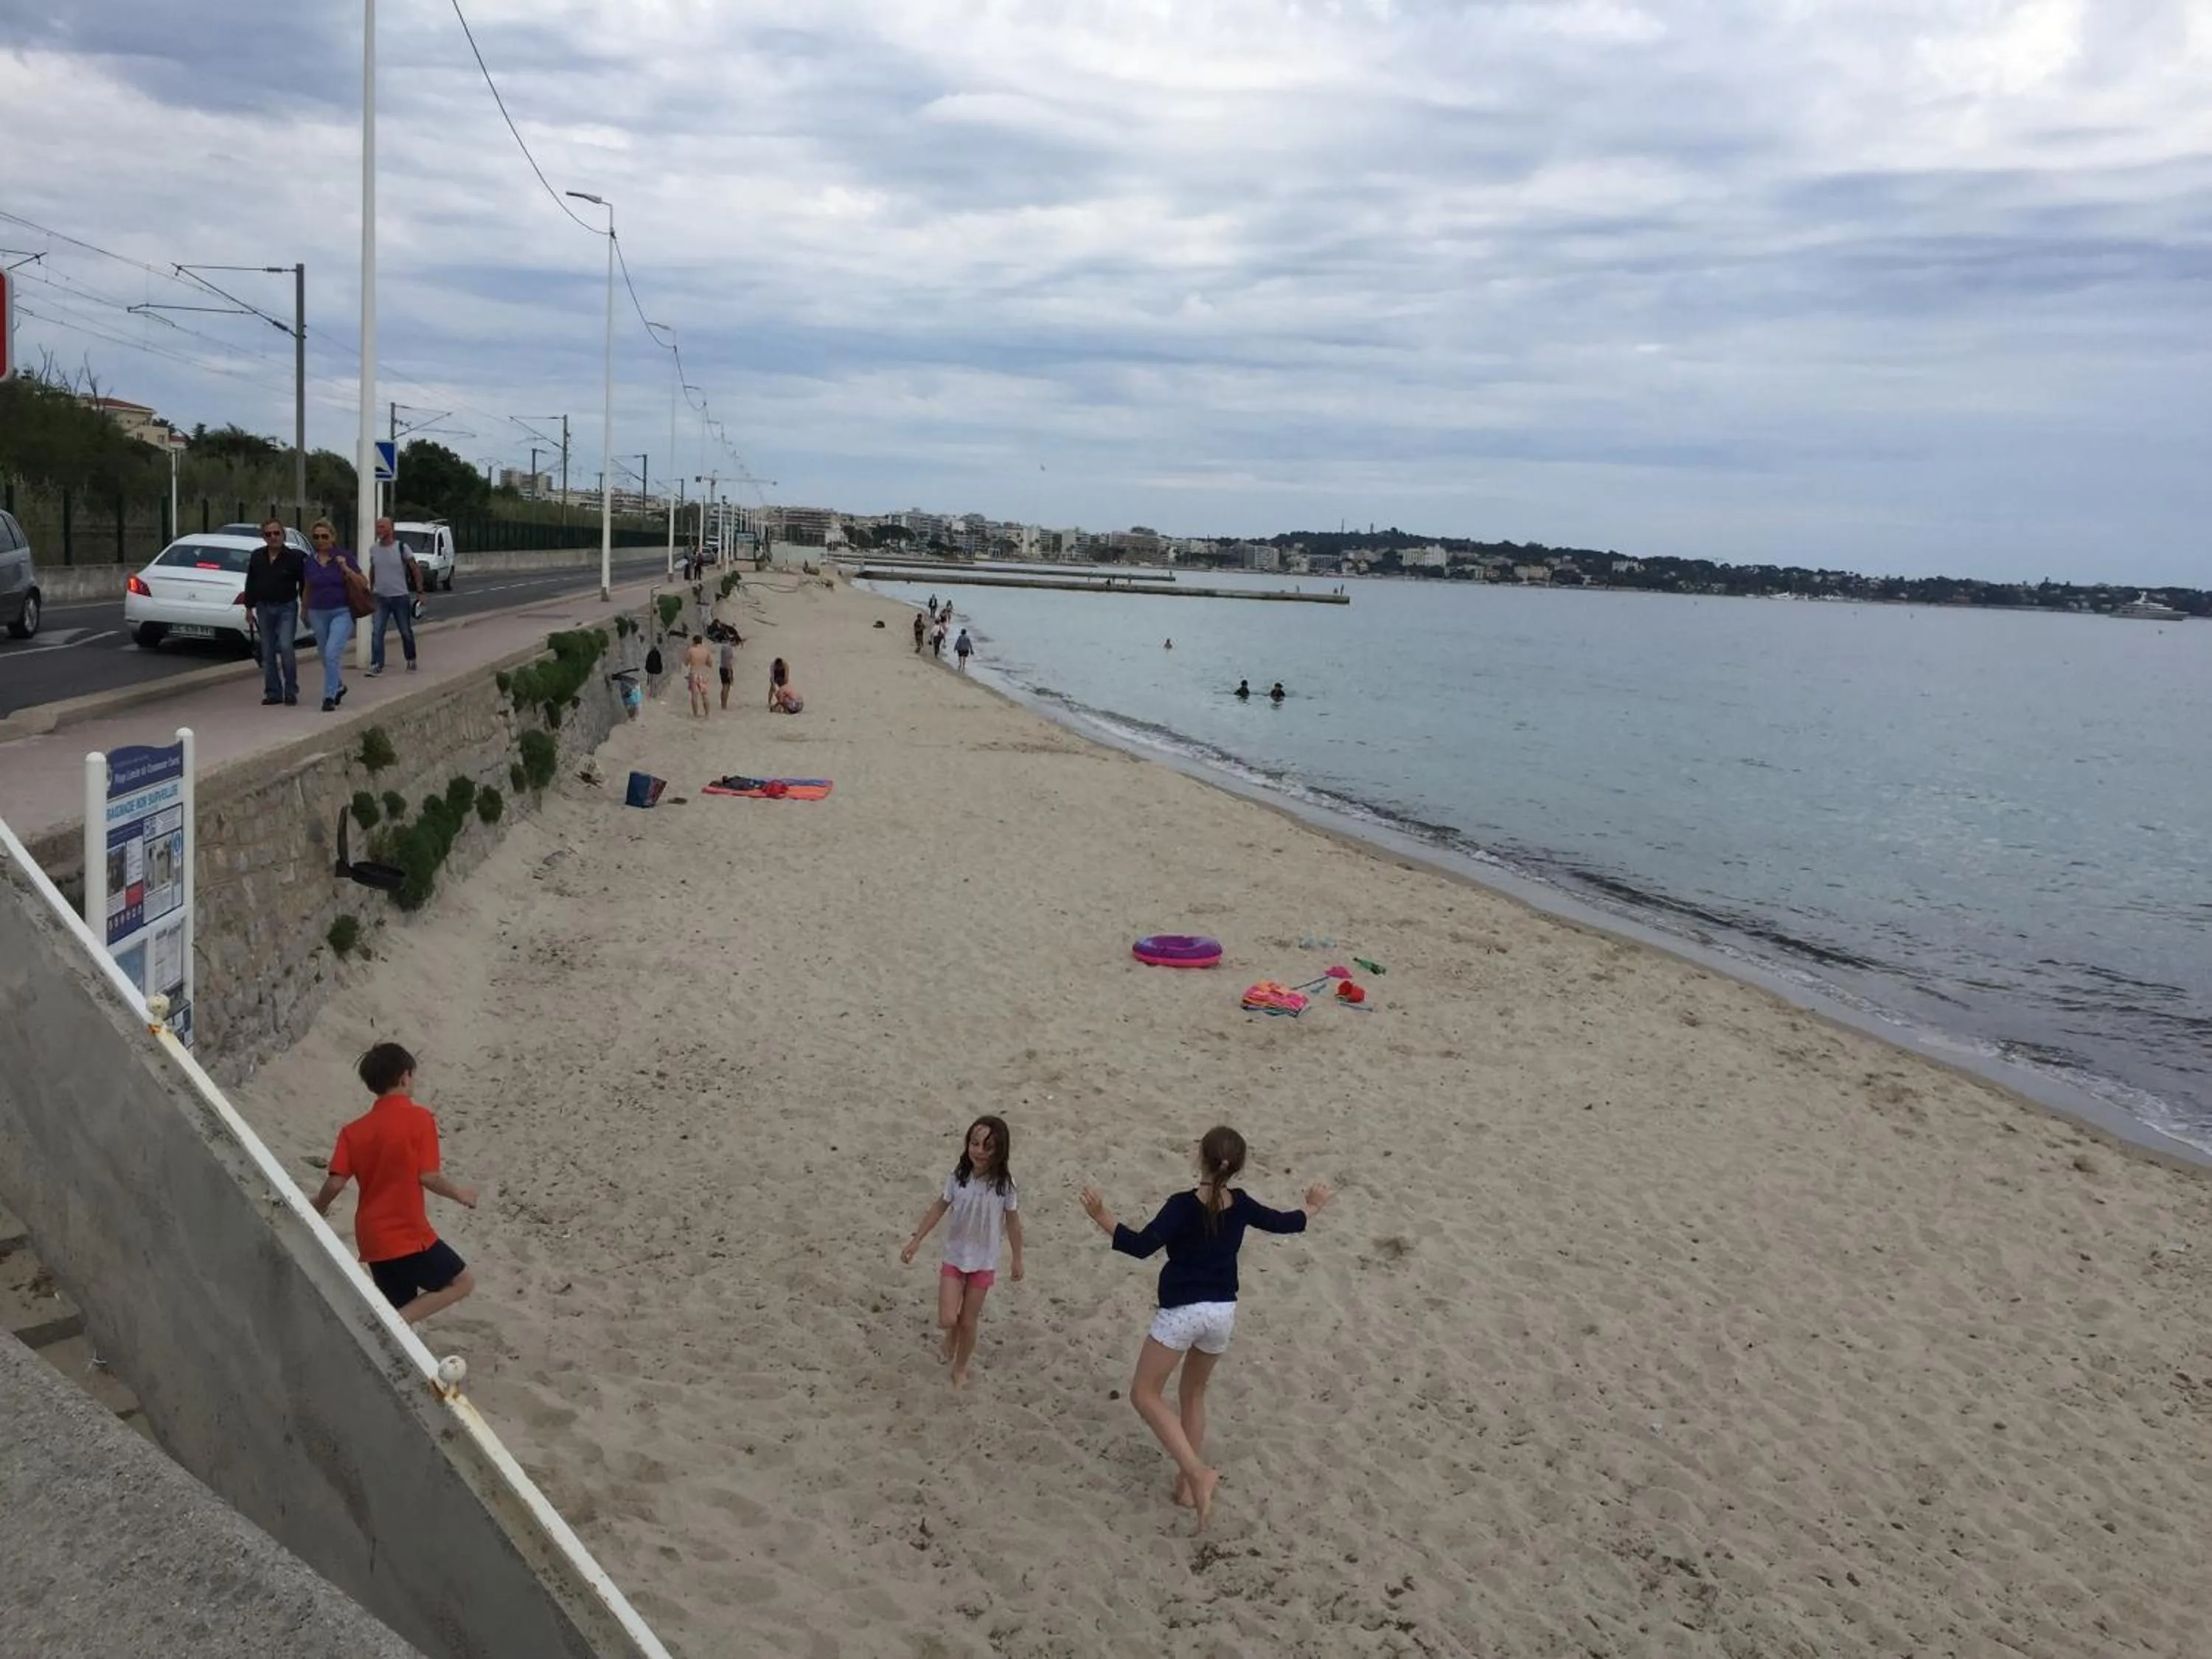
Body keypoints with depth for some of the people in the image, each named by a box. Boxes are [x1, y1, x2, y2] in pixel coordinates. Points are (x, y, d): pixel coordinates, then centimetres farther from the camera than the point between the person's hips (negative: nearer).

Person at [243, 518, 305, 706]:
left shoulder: (295, 557, -5)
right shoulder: (257, 557, 7)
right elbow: (251, 584, 13)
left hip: (286, 608, -4)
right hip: (264, 608, 4)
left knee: (286, 647, -15)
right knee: (268, 652, 6)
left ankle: (291, 691, -3)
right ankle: (273, 692, 12)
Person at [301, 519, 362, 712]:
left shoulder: (343, 557, -4)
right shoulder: (310, 562, 7)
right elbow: (307, 589, 19)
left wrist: (346, 569, -19)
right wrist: (305, 614, 20)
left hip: (342, 612, -5)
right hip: (318, 614, 5)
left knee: (332, 653, -18)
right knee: (326, 656, 13)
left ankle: (329, 696, -14)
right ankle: (339, 686, 37)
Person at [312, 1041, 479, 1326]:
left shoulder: (354, 1130, 5)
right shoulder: (419, 1119, -10)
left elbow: (335, 1183, -3)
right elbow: (428, 1177, -13)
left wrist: (318, 1209, 18)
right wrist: (460, 1194, 5)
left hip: (371, 1238, 6)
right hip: (408, 1235, -6)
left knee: (403, 1307, 17)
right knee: (462, 1282, 7)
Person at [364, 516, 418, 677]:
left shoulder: (401, 548, -8)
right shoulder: (374, 550, 4)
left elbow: (415, 570, -4)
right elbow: (372, 571, 18)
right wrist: (370, 590, 18)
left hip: (401, 597, -2)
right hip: (381, 597, 3)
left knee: (406, 632, 9)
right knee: (377, 633, -9)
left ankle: (411, 661, 26)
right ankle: (376, 665, -9)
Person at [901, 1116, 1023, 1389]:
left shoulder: (1004, 1184, -16)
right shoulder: (958, 1176, -12)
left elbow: (1012, 1222, -4)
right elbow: (939, 1208, 1)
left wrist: (1017, 1259, 3)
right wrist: (916, 1240, 2)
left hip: (984, 1262, -1)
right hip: (954, 1257, 1)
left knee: (968, 1323, 7)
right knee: (947, 1320, -8)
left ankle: (960, 1368, 35)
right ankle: (952, 1336, 30)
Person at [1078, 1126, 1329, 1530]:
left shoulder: (1183, 1206, -18)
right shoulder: (1240, 1204, -3)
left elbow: (1142, 1246, -28)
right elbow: (1282, 1223, 14)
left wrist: (1102, 1217, -29)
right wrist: (1313, 1208, 32)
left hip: (1182, 1312, -6)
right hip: (1223, 1312, 6)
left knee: (1145, 1394, 4)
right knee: (1193, 1394, 23)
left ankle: (1197, 1473, -11)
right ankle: (1188, 1482, 27)